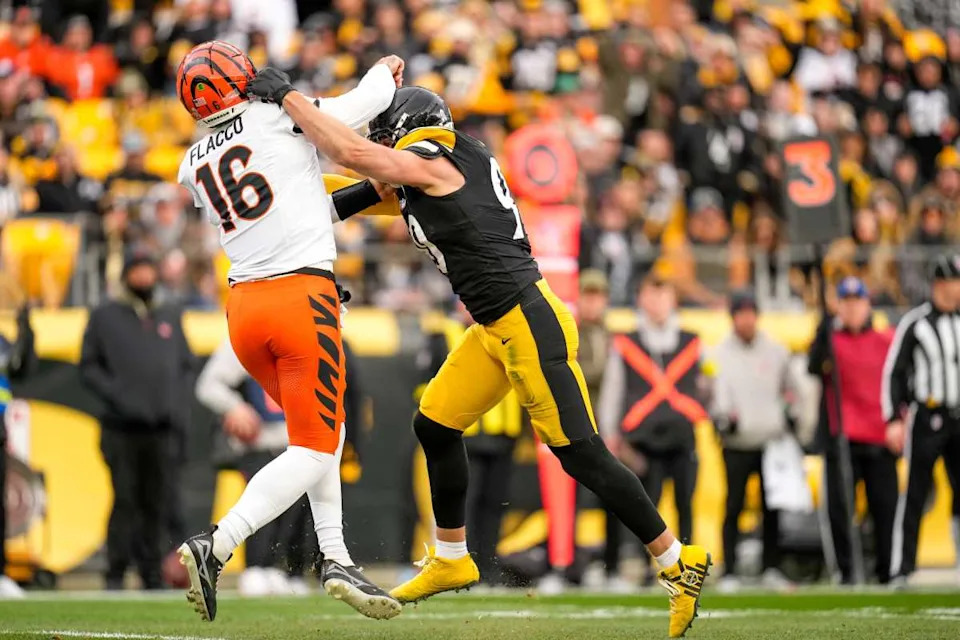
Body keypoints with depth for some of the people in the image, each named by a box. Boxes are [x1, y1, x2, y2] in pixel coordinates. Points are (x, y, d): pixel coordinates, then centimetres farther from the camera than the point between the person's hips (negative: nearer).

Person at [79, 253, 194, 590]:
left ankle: (152, 574, 9)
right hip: (122, 426, -3)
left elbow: (186, 365, 22)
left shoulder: (170, 318, 19)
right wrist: (115, 394, -13)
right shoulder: (105, 316, 7)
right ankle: (115, 575, -4)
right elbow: (89, 367, 3)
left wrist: (177, 402, 6)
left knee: (156, 504, 3)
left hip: (163, 427, 3)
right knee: (125, 500, -8)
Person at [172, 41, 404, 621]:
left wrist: (373, 192, 27)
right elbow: (368, 101, 7)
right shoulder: (280, 118, -2)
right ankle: (216, 548, -19)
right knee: (313, 451, -3)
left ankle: (335, 557, 16)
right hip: (303, 295, -7)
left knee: (322, 428, 23)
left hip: (244, 306, 7)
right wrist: (387, 69, 28)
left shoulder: (196, 168, 15)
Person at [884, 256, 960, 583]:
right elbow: (893, 372, -4)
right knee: (915, 493, -5)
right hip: (926, 418, -5)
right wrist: (893, 419, -11)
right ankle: (901, 569, -3)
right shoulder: (915, 322, -4)